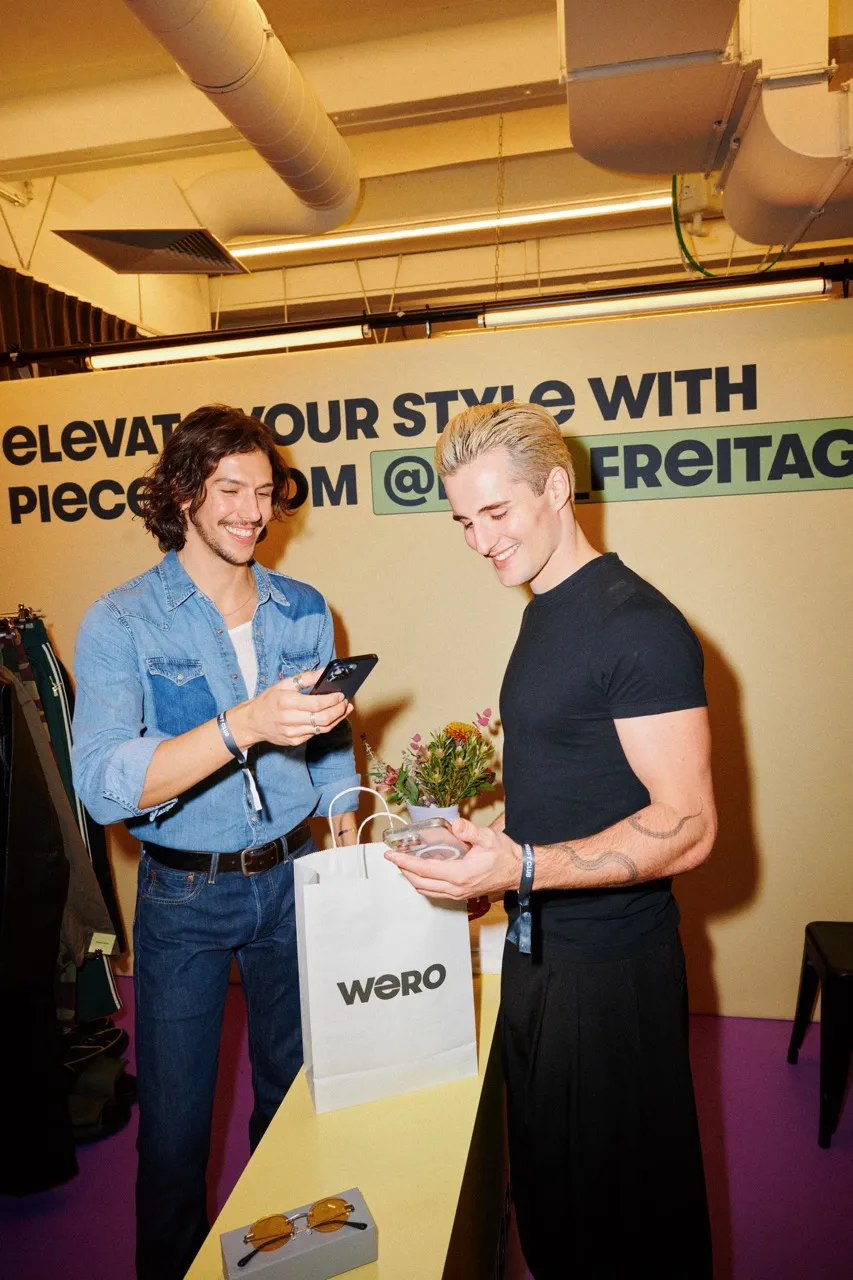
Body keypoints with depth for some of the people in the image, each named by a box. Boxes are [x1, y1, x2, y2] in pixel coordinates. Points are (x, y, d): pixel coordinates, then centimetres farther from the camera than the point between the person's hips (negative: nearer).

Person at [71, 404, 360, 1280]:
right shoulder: (121, 623, -11)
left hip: (292, 880, 4)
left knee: (293, 1091, 21)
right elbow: (104, 787, -24)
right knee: (176, 1125, 11)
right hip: (184, 896, -3)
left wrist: (348, 835, -3)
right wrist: (245, 724, -35)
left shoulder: (304, 610, 2)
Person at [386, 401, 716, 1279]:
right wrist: (483, 829, 8)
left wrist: (524, 869, -31)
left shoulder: (636, 624, -20)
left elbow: (687, 826, -23)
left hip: (609, 964, -8)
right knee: (545, 1178, 25)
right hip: (535, 948, 8)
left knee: (621, 1207, 14)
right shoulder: (545, 612, 8)